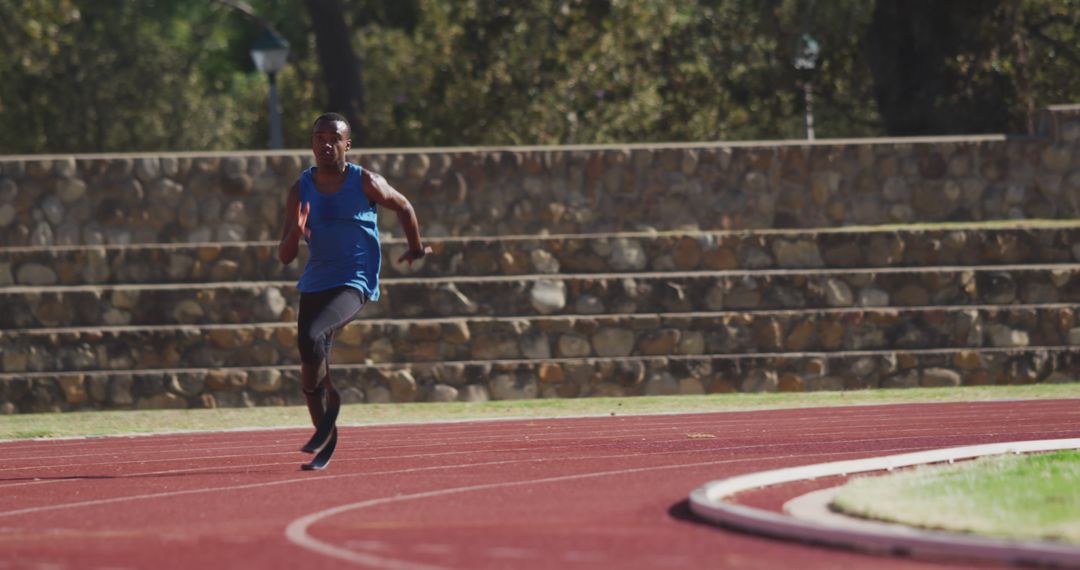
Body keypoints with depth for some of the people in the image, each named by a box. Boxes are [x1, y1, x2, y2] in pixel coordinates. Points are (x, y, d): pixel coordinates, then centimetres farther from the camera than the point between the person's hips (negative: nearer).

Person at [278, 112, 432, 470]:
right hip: (314, 285, 5)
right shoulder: (300, 191, 1)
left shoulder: (365, 183, -7)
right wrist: (295, 234, -22)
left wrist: (415, 249, 24)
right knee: (312, 364, 7)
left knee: (311, 338, -29)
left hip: (354, 283, -5)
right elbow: (284, 257, 0)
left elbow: (403, 207, 13)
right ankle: (326, 437, 25)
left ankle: (329, 402, -7)